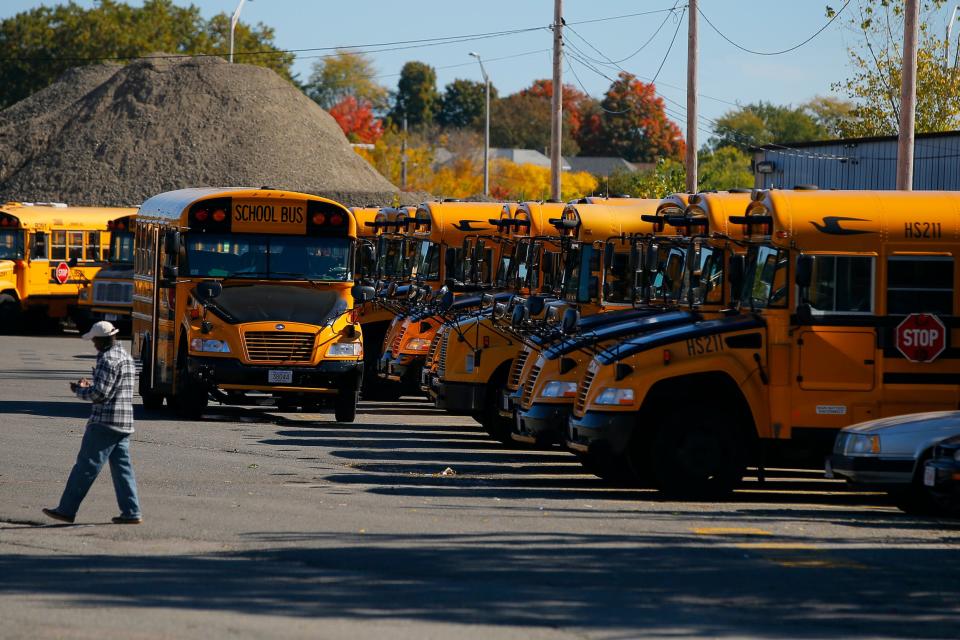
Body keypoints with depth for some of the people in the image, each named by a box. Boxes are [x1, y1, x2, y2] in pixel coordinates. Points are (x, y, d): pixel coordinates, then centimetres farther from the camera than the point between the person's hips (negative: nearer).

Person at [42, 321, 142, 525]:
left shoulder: (108, 359, -14)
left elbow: (100, 393, -19)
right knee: (122, 467, 8)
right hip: (124, 423, 9)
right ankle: (131, 513, 4)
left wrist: (79, 390, -2)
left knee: (86, 467, -5)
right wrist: (89, 386, 16)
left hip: (105, 423, -9)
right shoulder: (126, 357, 17)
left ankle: (67, 510, -2)